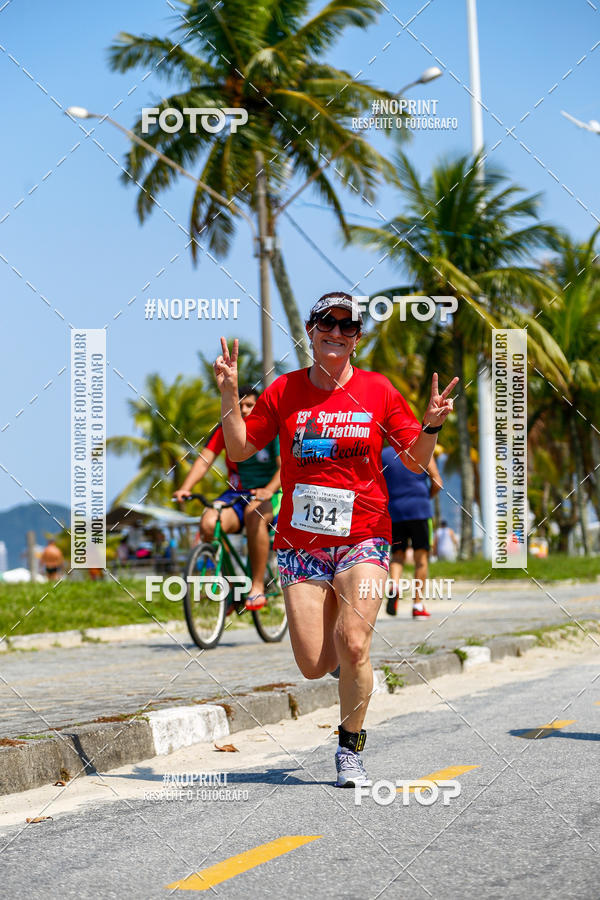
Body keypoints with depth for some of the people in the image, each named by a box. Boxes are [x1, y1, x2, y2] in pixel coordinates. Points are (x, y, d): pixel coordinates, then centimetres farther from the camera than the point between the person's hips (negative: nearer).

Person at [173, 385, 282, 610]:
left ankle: (258, 587, -32)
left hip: (269, 497, -3)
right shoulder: (226, 430, 3)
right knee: (208, 522, -28)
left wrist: (269, 490, -38)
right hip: (235, 494, 4)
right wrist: (185, 488, -26)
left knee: (254, 514, -39)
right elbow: (205, 459, -9)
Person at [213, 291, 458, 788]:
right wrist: (229, 393, -5)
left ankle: (351, 751, 3)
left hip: (362, 540, -1)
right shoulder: (284, 391, 3)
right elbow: (239, 449, 7)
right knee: (314, 666, -3)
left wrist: (431, 426, -13)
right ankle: (357, 666, 34)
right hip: (301, 542, 1)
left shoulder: (378, 391, 1)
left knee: (353, 645, -17)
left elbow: (417, 460, 7)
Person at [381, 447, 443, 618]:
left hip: (393, 512, 2)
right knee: (421, 556, 6)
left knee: (397, 555, 11)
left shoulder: (382, 455, 9)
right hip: (418, 509, -2)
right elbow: (437, 484, 0)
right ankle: (418, 605, 2)